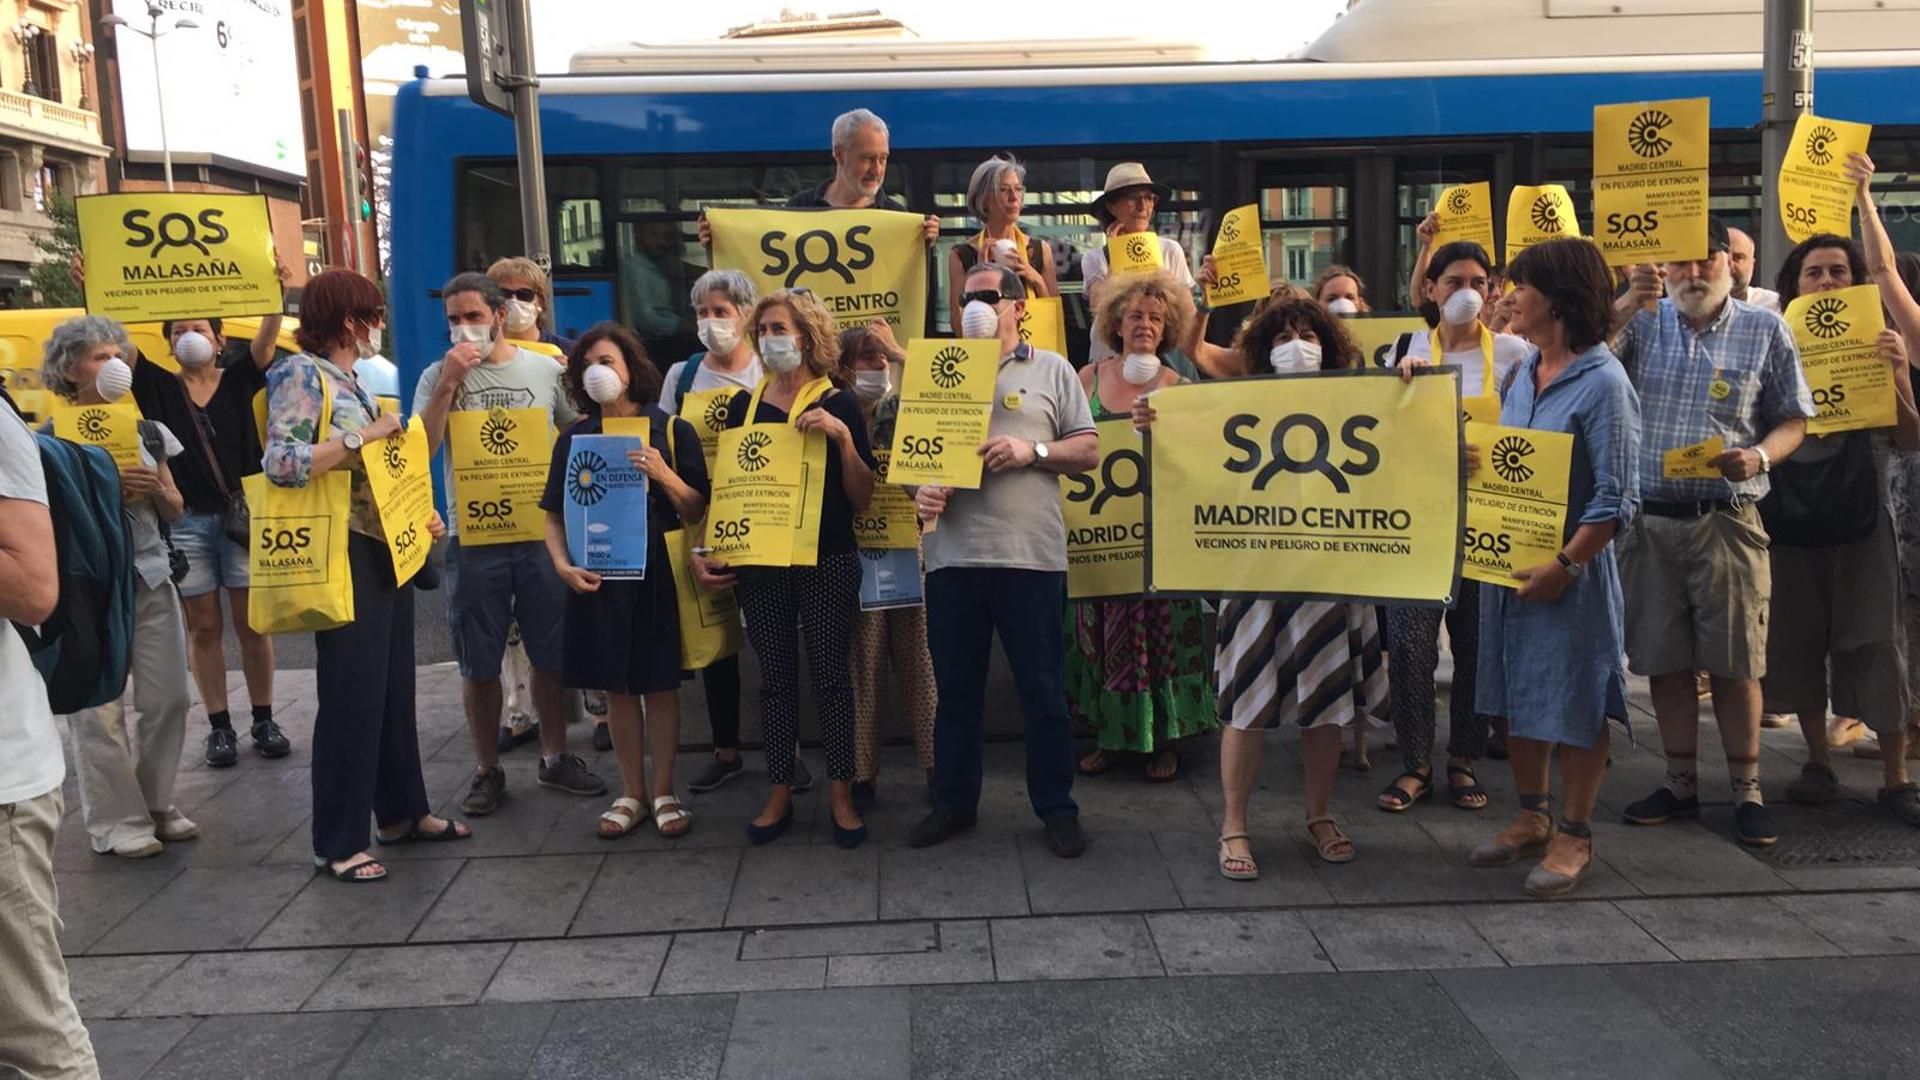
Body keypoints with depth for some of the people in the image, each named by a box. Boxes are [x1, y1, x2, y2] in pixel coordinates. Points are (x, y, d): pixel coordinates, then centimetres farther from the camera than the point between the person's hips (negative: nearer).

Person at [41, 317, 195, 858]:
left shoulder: (148, 431, 11)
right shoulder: (52, 438, -4)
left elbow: (175, 510, 14)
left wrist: (155, 489, -7)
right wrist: (106, 489, -19)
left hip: (152, 578, 5)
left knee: (168, 698, 6)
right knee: (100, 709, -3)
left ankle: (156, 805, 21)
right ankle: (117, 822, 8)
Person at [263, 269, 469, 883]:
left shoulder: (353, 379, 15)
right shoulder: (301, 374, -10)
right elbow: (280, 462, -22)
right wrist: (362, 439, -21)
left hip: (387, 548, 9)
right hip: (347, 554, -9)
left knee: (394, 687, 15)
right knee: (351, 696, -2)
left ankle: (403, 812, 28)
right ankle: (339, 842, 8)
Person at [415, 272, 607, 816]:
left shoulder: (546, 370, 3)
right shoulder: (438, 377, 1)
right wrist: (449, 383, -16)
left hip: (542, 532, 1)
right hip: (473, 540, -1)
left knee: (551, 655, 11)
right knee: (479, 665, 7)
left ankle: (554, 757, 27)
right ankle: (488, 770, 21)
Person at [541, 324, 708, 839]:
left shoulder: (672, 430, -2)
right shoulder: (574, 438, 4)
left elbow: (697, 512, -3)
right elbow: (554, 514, 6)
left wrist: (664, 475, -19)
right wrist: (562, 564, -10)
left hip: (659, 575, -2)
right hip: (599, 578, 2)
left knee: (661, 683, 5)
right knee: (617, 685, 10)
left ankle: (664, 792, 19)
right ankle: (632, 793, 22)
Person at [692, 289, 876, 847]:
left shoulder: (838, 404, -2)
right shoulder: (744, 405, 8)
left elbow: (861, 498, -5)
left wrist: (843, 436, -18)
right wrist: (704, 549, 4)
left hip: (827, 563, -3)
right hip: (758, 564, 3)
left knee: (829, 674, 2)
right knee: (775, 676, 9)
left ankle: (841, 794, 13)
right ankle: (779, 793, 19)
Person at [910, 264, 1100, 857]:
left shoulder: (1052, 370, 8)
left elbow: (1088, 451, 5)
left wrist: (1033, 451, -11)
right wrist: (920, 488, -6)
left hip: (1030, 554, -3)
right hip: (953, 553, 3)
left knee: (1042, 689, 4)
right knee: (955, 687, 10)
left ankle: (1056, 808, 17)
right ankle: (954, 802, 24)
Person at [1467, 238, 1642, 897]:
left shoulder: (1603, 383, -14)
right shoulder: (1524, 371, 8)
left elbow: (1616, 498, -16)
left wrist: (1565, 564, -19)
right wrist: (1474, 464, 0)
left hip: (1572, 569, -7)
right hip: (1508, 561, 8)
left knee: (1574, 701, 4)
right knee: (1516, 695, 15)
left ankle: (1574, 836, 18)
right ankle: (1532, 818, 30)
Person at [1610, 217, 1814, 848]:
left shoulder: (1764, 331, 5)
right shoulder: (1642, 324, 7)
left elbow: (1793, 420, 6)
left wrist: (1759, 457, -14)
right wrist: (1619, 312, -16)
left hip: (1726, 520, -2)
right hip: (1647, 519, 2)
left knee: (1735, 661, 3)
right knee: (1663, 659, 8)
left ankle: (1746, 790, 17)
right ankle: (1680, 783, 22)